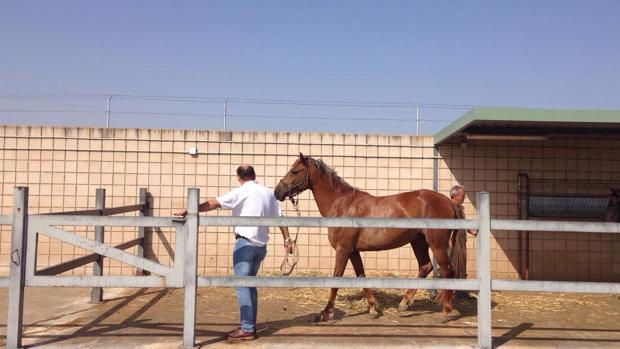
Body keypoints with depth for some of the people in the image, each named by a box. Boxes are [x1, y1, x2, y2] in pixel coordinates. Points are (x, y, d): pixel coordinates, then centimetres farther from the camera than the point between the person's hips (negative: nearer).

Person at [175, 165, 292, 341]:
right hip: (261, 245, 7)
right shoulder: (269, 193, 12)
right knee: (250, 284, 16)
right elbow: (280, 217, 16)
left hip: (245, 243, -7)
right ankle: (250, 325, 20)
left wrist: (189, 211, -10)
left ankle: (247, 329, -2)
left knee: (242, 286, -3)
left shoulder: (241, 192, -7)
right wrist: (287, 238, 23)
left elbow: (213, 203, -12)